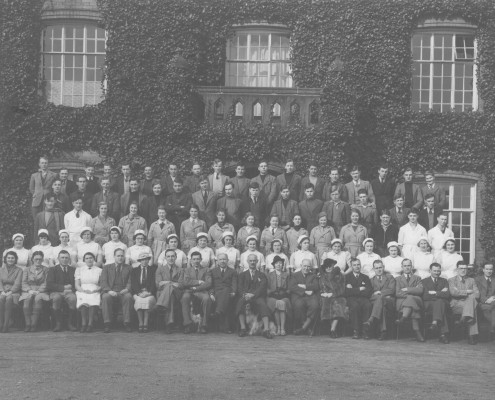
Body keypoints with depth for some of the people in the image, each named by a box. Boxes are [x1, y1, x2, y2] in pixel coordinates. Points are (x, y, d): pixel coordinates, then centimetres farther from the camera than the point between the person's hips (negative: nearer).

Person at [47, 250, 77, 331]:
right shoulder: (52, 270, 15)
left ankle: (71, 324, -20)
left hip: (69, 292, 1)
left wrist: (71, 289, -13)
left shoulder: (73, 270, 21)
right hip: (56, 292, -1)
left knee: (73, 299, -35)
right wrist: (63, 287, -10)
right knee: (56, 298, -37)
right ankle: (58, 324, -24)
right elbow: (49, 285, 0)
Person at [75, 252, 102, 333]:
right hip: (82, 292, 0)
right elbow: (77, 285, 10)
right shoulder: (79, 270, 18)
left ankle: (90, 324, -41)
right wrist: (84, 290, -10)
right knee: (83, 301, -37)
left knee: (94, 301, -38)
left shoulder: (99, 270, 17)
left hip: (95, 292, 0)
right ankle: (83, 324, -40)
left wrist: (95, 290, -10)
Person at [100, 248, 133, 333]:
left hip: (123, 292, 0)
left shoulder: (128, 268, 19)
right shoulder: (107, 267, 17)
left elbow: (130, 282, 9)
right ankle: (107, 324, -30)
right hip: (110, 292, 0)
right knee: (106, 297, -34)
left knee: (128, 296, -34)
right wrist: (109, 291, -15)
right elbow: (103, 282, 4)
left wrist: (127, 289, -14)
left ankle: (127, 323, -29)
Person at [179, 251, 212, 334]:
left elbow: (208, 284, 4)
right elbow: (183, 283, 4)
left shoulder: (206, 270, 20)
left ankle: (203, 325, -29)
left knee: (207, 298, -36)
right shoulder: (186, 270, 22)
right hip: (189, 292, 1)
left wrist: (195, 288, -6)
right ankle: (187, 324, -33)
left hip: (201, 291, 0)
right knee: (185, 297, -35)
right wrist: (198, 282, -2)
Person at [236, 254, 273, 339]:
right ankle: (243, 328, -36)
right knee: (240, 302, -34)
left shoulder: (262, 275, 21)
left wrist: (253, 294, -16)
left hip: (257, 296, -1)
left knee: (263, 305, -34)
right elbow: (239, 287, 9)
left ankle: (266, 330, -44)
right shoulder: (242, 275, 24)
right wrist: (245, 294, -15)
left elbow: (262, 287, 3)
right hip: (245, 296, 1)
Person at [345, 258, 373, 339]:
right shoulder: (347, 277, 16)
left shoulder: (365, 277, 22)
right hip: (352, 299, -1)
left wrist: (354, 290, -1)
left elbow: (370, 292, 5)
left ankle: (366, 331, -31)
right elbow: (346, 292, 0)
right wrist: (359, 289, -4)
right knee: (355, 306, -37)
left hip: (363, 299, 2)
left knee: (368, 305, -34)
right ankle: (356, 331, -32)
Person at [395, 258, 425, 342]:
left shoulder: (417, 278, 25)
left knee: (411, 299, -38)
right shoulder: (398, 279, 24)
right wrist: (411, 294, -8)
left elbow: (420, 290, 4)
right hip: (402, 302, 0)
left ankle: (403, 317, -55)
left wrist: (407, 289, -2)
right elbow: (397, 293, 5)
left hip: (417, 301, 0)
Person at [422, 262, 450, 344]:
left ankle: (435, 323, -51)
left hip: (442, 303, 2)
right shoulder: (424, 281, 16)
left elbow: (447, 295, 5)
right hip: (429, 305, -2)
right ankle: (444, 333, -49)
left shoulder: (444, 281, 23)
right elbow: (425, 296, -1)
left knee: (440, 302, -37)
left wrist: (434, 293, -7)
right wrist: (440, 292, -1)